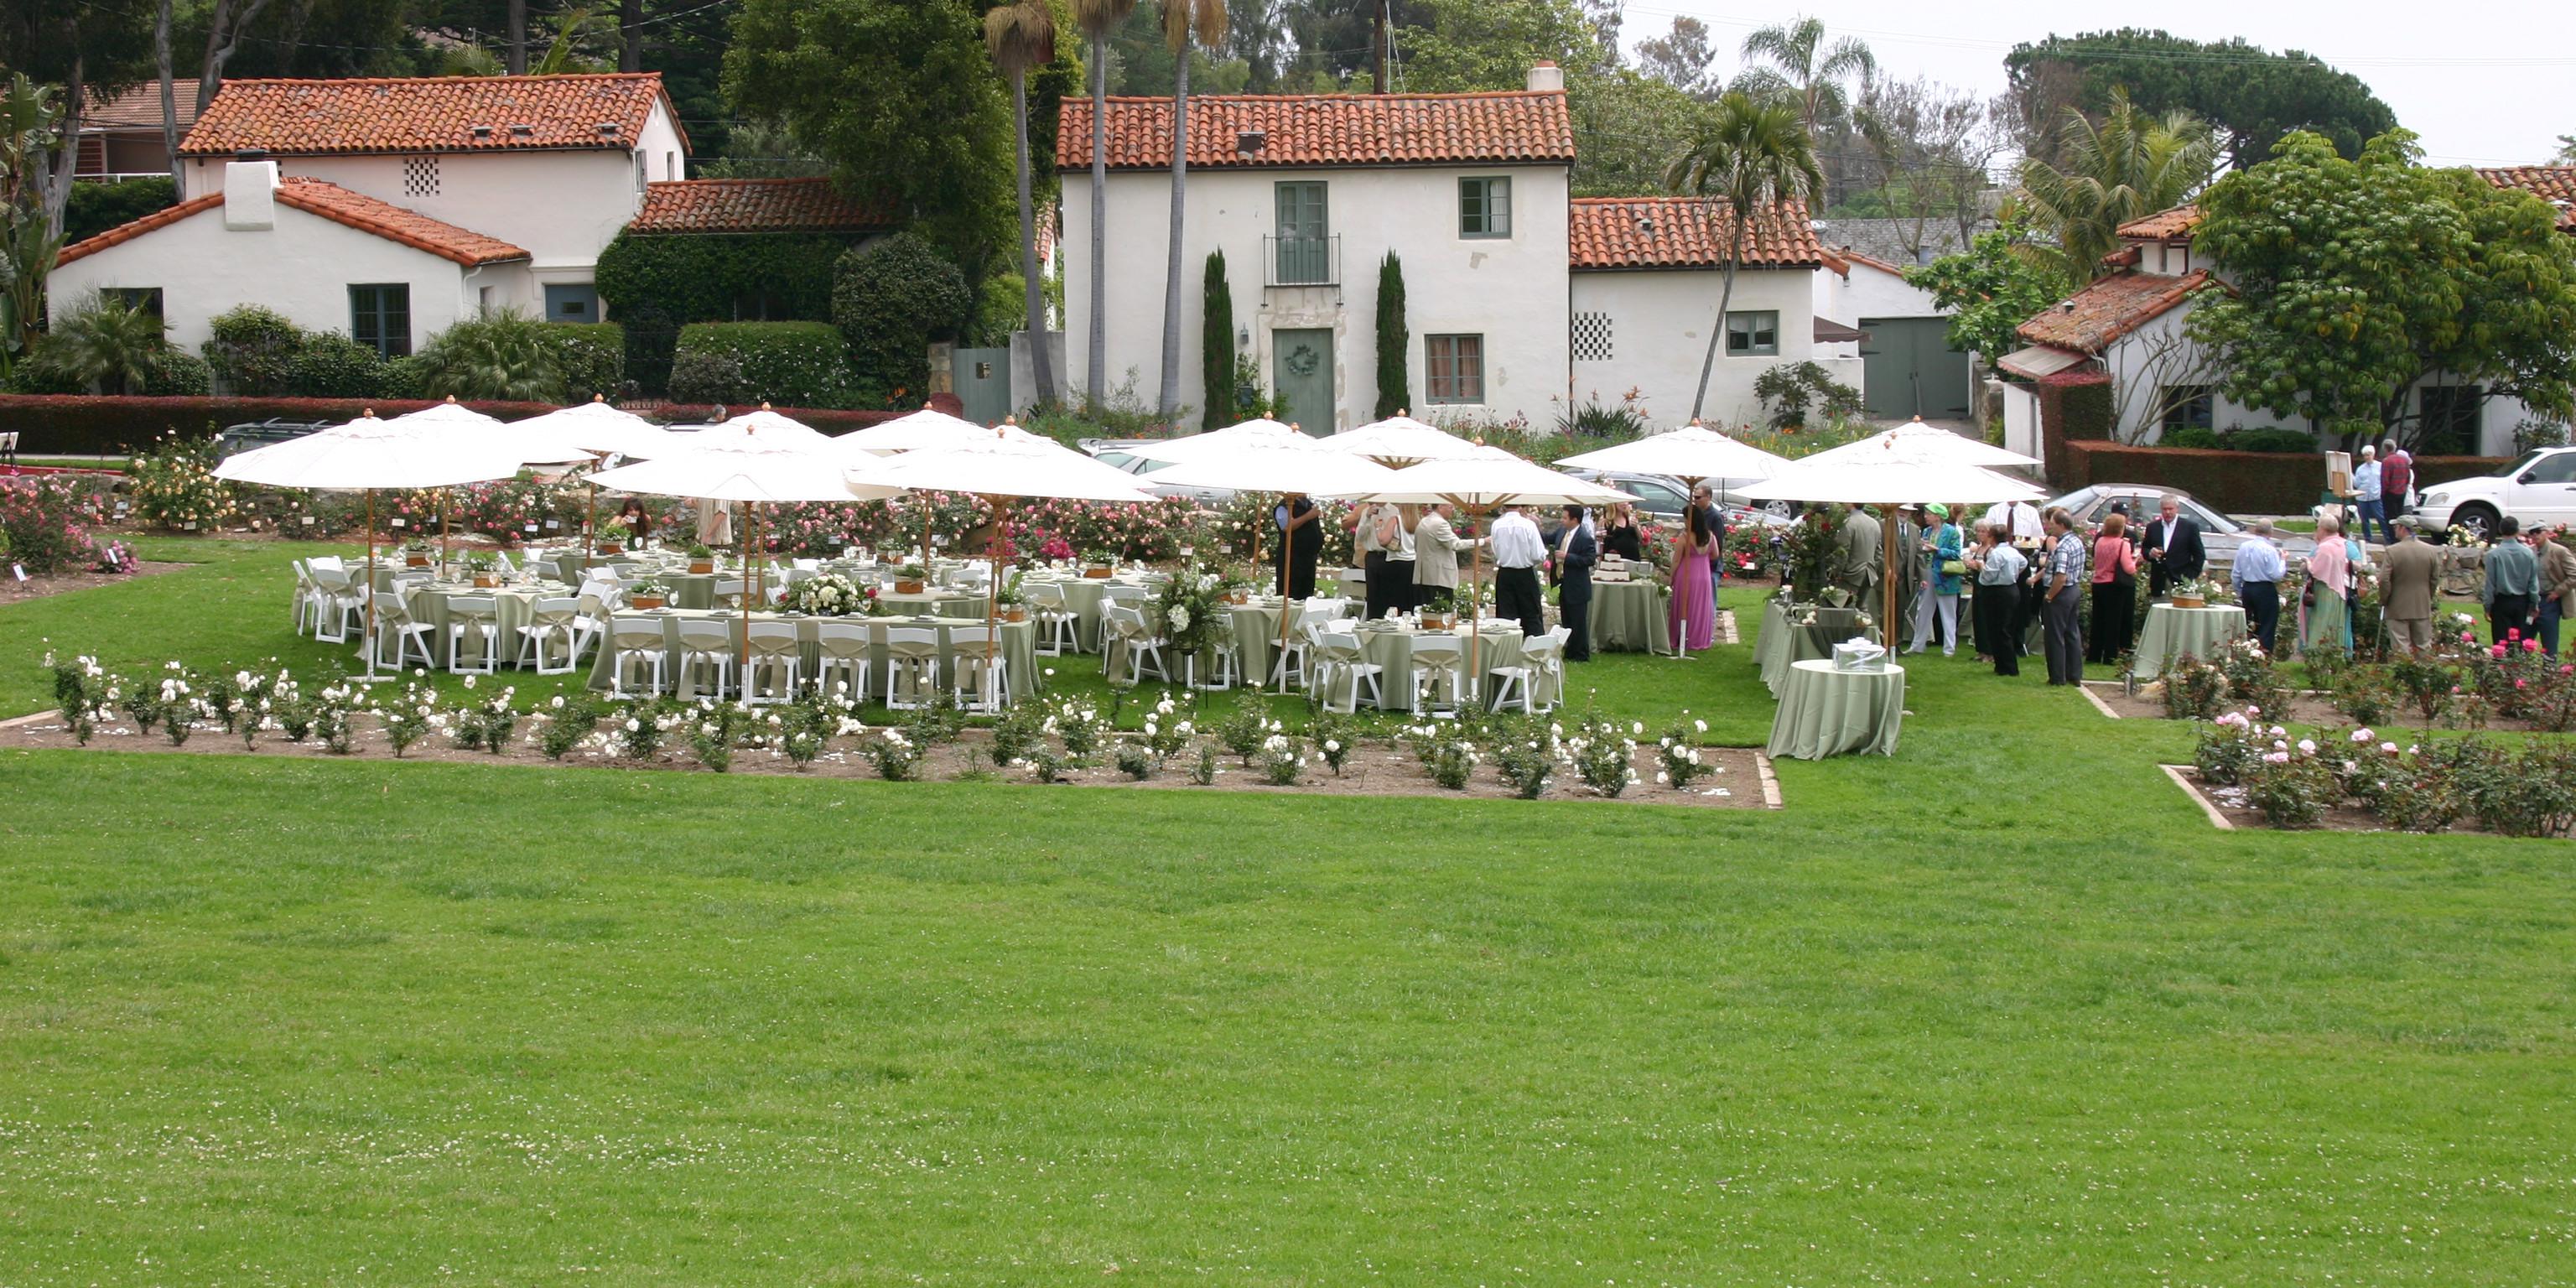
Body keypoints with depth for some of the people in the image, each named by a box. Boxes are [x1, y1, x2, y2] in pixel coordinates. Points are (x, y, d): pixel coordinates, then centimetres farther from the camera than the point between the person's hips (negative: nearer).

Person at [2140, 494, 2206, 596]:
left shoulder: (2190, 527, 3)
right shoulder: (2152, 527, 12)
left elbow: (2199, 554, 3)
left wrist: (2190, 577, -6)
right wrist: (2150, 553, -8)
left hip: (2180, 581, -3)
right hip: (2158, 584, 3)